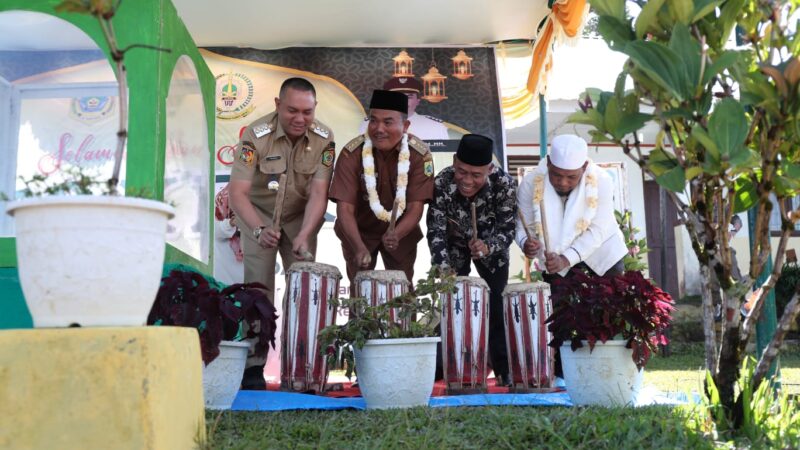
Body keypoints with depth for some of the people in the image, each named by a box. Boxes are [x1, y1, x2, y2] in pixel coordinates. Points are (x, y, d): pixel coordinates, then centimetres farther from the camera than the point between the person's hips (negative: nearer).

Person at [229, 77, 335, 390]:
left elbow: (318, 194, -22)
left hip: (301, 217, 2)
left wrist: (304, 235, -37)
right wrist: (259, 230, -45)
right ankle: (253, 366, -6)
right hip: (258, 214, -2)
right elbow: (238, 192, -29)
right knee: (258, 285, -11)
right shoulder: (256, 135, -24)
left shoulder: (323, 138, -17)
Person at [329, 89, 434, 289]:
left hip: (401, 233, 1)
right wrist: (359, 247, -42)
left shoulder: (420, 154, -20)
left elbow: (416, 207, -21)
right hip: (359, 232, -1)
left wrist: (397, 234, -41)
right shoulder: (352, 153, -23)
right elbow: (345, 207, -26)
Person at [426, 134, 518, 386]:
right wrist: (444, 268, -42)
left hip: (491, 248, 0)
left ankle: (504, 372, 13)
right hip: (454, 248, 0)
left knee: (496, 308, 1)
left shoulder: (504, 184, -32)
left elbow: (508, 229, -26)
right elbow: (436, 231, -28)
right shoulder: (441, 183, -31)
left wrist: (488, 247, -46)